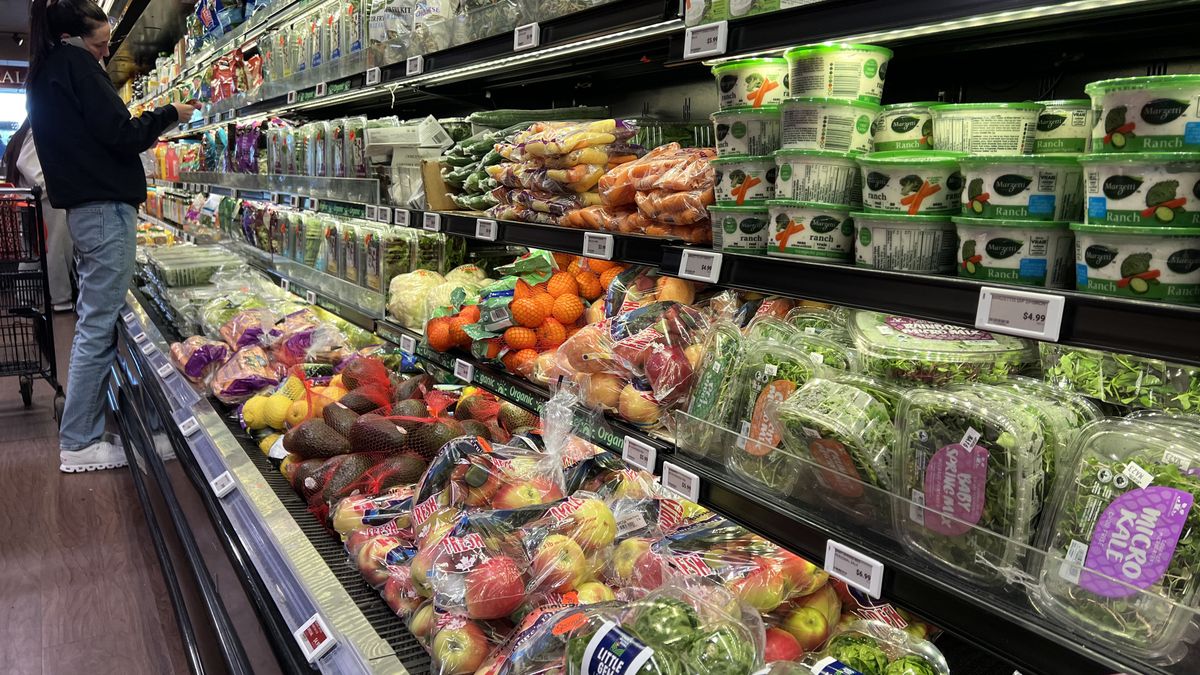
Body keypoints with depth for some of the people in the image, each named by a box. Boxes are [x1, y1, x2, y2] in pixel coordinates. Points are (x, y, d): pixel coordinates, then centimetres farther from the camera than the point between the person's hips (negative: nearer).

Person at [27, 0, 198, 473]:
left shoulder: (44, 74, 20)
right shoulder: (74, 63, -9)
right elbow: (118, 133, -14)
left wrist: (144, 134, 18)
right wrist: (169, 115, -1)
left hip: (83, 208, 10)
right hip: (106, 207, -10)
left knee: (94, 324, 14)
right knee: (98, 326, -6)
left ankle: (83, 433, 20)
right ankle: (78, 444, -1)